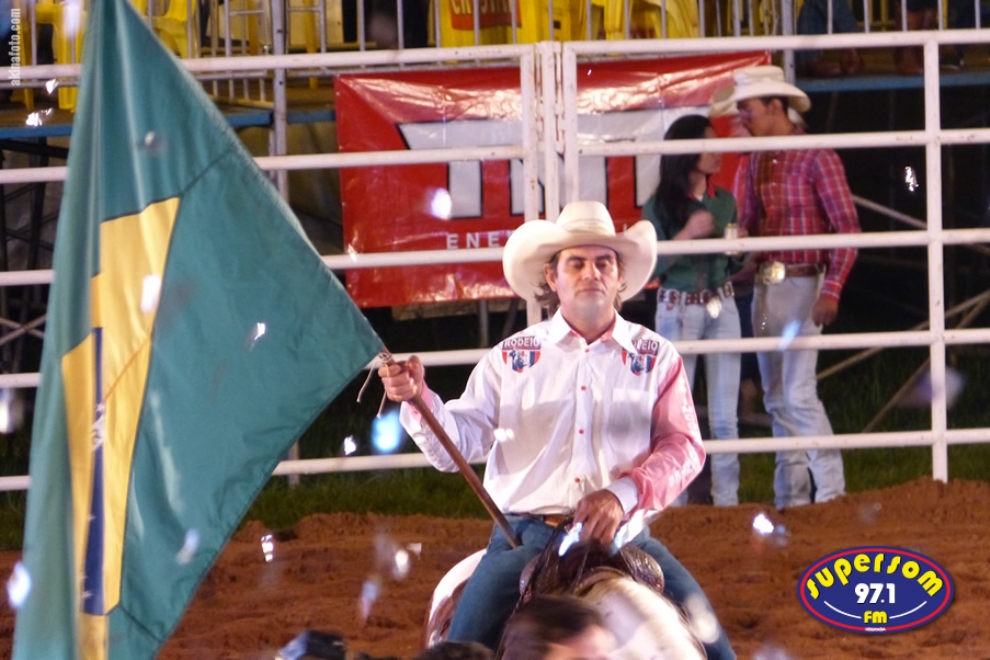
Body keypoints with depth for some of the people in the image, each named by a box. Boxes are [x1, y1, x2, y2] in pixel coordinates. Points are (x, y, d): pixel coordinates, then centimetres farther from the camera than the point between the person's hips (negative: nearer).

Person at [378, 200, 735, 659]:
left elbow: (683, 447, 0)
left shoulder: (656, 357, 9)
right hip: (525, 536, 0)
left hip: (623, 536, 0)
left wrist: (625, 493, -18)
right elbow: (456, 444, 5)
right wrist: (417, 399, -16)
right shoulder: (511, 358, 10)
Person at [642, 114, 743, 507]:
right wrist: (686, 235, -20)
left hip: (721, 308, 4)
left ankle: (727, 500, 11)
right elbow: (649, 267, -10)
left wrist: (738, 251, -8)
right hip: (677, 310, -4)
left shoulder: (724, 201, 6)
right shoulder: (661, 206, -7)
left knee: (725, 415, 6)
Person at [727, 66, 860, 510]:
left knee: (799, 393, -13)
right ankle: (791, 497, 16)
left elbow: (848, 227, -14)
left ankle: (831, 493, -8)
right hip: (764, 286, 8)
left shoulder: (816, 157, -12)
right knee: (776, 398, 10)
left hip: (802, 285, -8)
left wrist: (832, 290, -22)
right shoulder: (757, 161, 10)